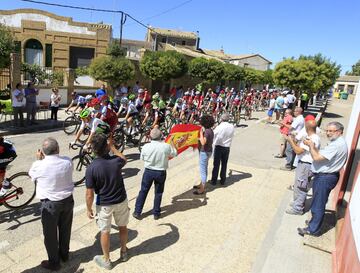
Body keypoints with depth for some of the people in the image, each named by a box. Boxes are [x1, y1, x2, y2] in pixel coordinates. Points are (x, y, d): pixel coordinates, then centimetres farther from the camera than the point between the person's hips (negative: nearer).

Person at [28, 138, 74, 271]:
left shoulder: (39, 165, -20)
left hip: (49, 204, -3)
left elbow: (31, 174, 4)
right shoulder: (67, 161, -12)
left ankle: (54, 263, 30)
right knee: (65, 229, 22)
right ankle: (64, 255, 42)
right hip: (68, 200, 4)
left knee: (50, 234, 15)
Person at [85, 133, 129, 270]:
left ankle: (106, 260, 34)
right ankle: (124, 252, 43)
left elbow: (90, 194, -17)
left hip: (104, 205, -2)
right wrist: (112, 147, 13)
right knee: (123, 227, 23)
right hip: (121, 201, 2)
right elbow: (124, 159, 11)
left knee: (105, 232, 17)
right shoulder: (116, 161, -17)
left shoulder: (91, 168, -23)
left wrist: (89, 209, -1)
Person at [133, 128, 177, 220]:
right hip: (161, 172, 0)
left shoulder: (146, 146, -14)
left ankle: (137, 212, 24)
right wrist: (171, 141, 12)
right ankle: (156, 213, 27)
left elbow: (142, 158, 2)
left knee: (143, 191, 15)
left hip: (148, 171, 1)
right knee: (158, 193, 16)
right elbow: (174, 153, 3)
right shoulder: (166, 146, -16)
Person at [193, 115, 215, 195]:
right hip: (207, 151, 10)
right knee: (204, 169, 21)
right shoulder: (210, 130, 6)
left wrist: (201, 133, -24)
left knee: (203, 170, -1)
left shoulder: (207, 131, -23)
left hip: (204, 152, -10)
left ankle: (202, 189, 8)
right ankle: (201, 184, 36)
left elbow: (203, 142, -32)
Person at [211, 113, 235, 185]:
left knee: (216, 164, 7)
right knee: (224, 164, 14)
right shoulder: (232, 127, -5)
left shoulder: (219, 127, -17)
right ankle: (222, 180, 23)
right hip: (227, 147, 3)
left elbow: (213, 135, -12)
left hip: (218, 147, -3)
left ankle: (214, 180, 15)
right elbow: (232, 136, 4)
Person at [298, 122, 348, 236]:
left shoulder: (337, 145, -22)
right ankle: (315, 220, 38)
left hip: (325, 178, -10)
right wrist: (312, 146, -1)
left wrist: (311, 145, -11)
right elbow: (321, 154, 11)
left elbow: (317, 157, -25)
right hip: (324, 176, 10)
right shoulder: (337, 142, 13)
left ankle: (313, 229, 12)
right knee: (317, 203, 23)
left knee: (318, 204, 1)